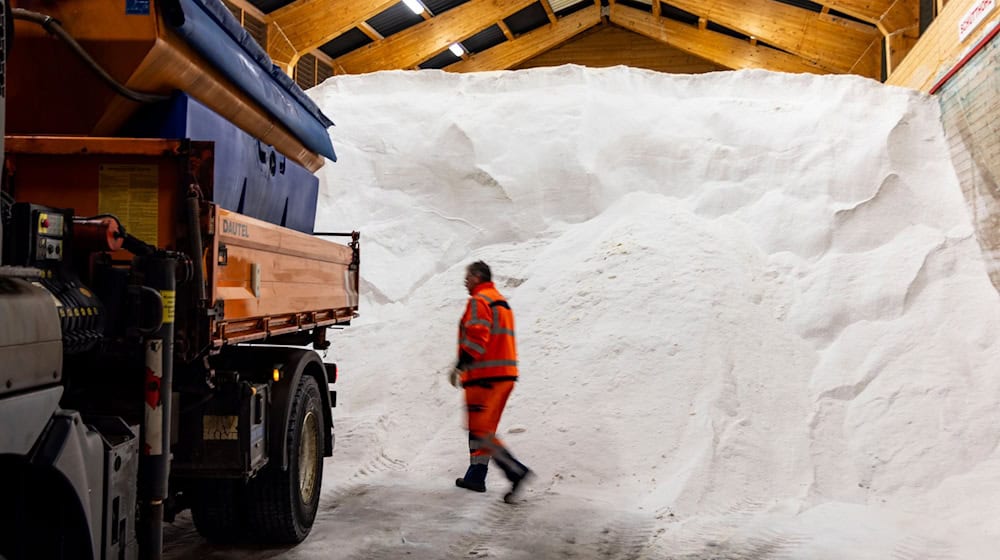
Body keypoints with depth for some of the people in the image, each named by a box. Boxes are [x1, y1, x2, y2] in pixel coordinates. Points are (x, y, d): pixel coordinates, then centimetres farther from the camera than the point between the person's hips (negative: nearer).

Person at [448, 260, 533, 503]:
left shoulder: (479, 301, -9)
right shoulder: (501, 301, 21)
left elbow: (476, 338, -21)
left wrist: (460, 366, -18)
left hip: (485, 377, -10)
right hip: (506, 374, 10)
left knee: (480, 430, -8)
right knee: (483, 429, 17)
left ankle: (517, 472, -17)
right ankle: (476, 476, 23)